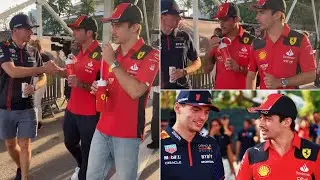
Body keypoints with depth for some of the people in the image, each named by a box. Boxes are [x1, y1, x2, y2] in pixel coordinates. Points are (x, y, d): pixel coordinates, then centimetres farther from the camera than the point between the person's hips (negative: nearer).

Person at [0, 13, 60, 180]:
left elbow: (42, 78, 12)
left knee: (25, 145, 1)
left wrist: (34, 87, -11)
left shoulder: (33, 52, 3)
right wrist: (43, 68, -26)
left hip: (26, 107, 1)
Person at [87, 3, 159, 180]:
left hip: (127, 133, -6)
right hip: (102, 128, 6)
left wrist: (113, 63, -16)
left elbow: (135, 91, -22)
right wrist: (98, 89, 0)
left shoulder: (150, 55, -10)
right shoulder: (111, 54, 11)